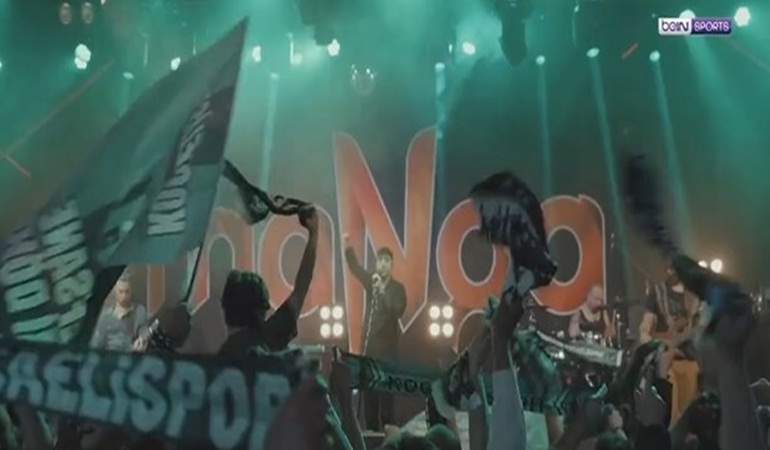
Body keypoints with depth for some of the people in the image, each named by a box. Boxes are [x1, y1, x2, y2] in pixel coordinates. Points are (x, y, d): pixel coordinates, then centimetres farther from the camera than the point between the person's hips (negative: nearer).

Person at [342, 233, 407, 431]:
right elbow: (356, 268, 11)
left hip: (387, 346, -5)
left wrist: (383, 291, -30)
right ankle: (371, 430, 15)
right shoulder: (372, 282, 7)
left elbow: (397, 312, -18)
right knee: (368, 390, 8)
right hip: (369, 344, 5)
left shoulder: (398, 288, -6)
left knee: (385, 392, -6)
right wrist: (348, 247, -3)